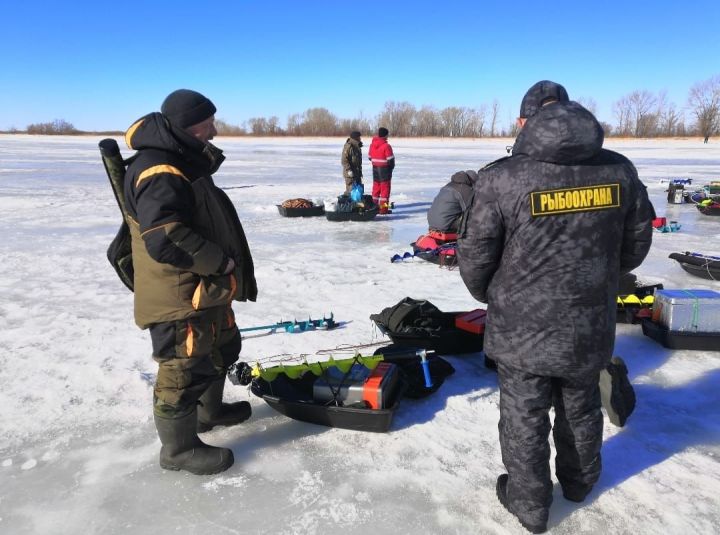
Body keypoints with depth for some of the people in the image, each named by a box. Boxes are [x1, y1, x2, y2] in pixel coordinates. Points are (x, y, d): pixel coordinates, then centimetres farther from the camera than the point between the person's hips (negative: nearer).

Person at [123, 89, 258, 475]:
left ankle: (210, 410, 45)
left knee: (220, 348, 25)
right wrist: (221, 262, -23)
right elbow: (166, 240, -32)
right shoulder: (159, 175, -23)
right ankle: (179, 447, 19)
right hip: (178, 298, -11)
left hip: (205, 289, 11)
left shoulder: (184, 163, 14)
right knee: (185, 367, 1)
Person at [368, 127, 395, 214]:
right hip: (385, 169, -6)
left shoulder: (372, 144, 1)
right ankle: (383, 208, 2)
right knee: (385, 187, 1)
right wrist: (391, 166, 5)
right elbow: (390, 159, -14)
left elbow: (370, 157, 9)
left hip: (375, 168, 6)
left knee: (376, 186, 16)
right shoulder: (386, 146, -18)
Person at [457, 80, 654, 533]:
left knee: (524, 417, 14)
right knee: (582, 408, 25)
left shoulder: (502, 178, -19)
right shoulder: (620, 171, -5)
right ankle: (579, 480, 48)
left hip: (521, 327, -4)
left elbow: (475, 255, -12)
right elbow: (636, 245, 5)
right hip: (589, 326, 4)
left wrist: (488, 295, 8)